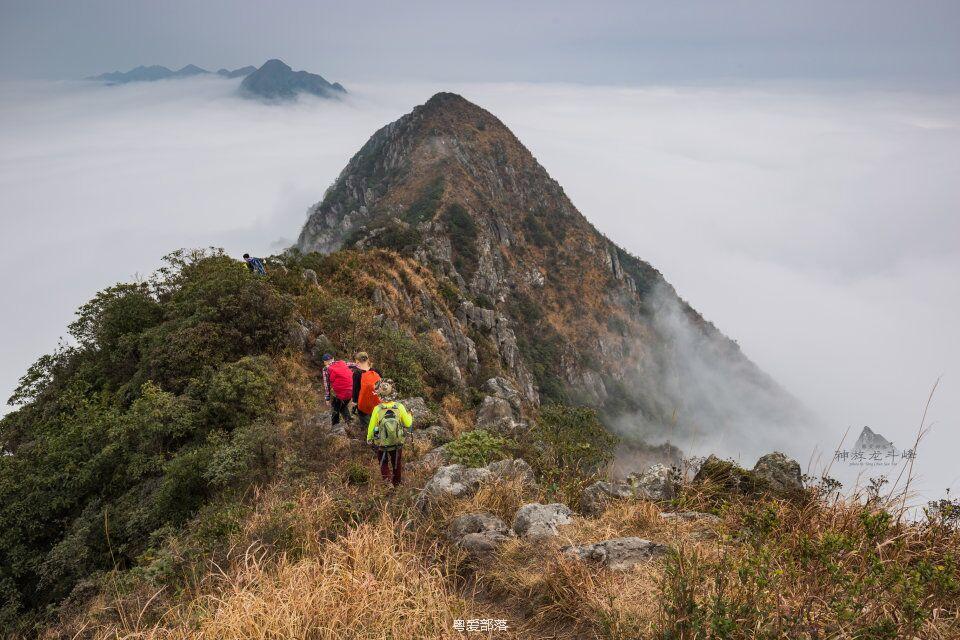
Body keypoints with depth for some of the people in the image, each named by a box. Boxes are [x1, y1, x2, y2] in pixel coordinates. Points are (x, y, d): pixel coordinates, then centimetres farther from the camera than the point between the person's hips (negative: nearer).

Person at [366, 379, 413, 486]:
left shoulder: (377, 409, -20)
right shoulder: (399, 407, -18)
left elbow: (371, 427, -10)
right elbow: (408, 424, -8)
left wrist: (369, 439, 9)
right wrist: (409, 416, 14)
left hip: (381, 444, -1)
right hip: (397, 443, 2)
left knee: (384, 465, 20)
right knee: (397, 464, 25)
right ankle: (397, 483, 41)